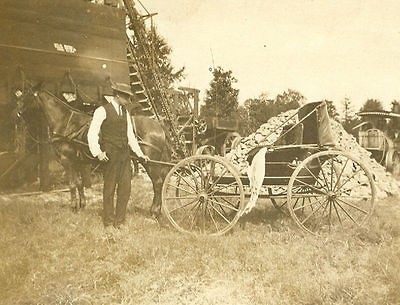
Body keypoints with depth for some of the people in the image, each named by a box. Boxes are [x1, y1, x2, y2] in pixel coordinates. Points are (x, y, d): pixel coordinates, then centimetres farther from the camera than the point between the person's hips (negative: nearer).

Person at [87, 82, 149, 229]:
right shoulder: (102, 111, -5)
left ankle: (119, 222, 19)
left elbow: (130, 135, 18)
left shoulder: (125, 112, 14)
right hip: (110, 156, -6)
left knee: (125, 189, 6)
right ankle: (108, 223, 17)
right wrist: (97, 152, -17)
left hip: (125, 155, 6)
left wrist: (140, 153, 15)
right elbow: (92, 134, -9)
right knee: (109, 189, 4)